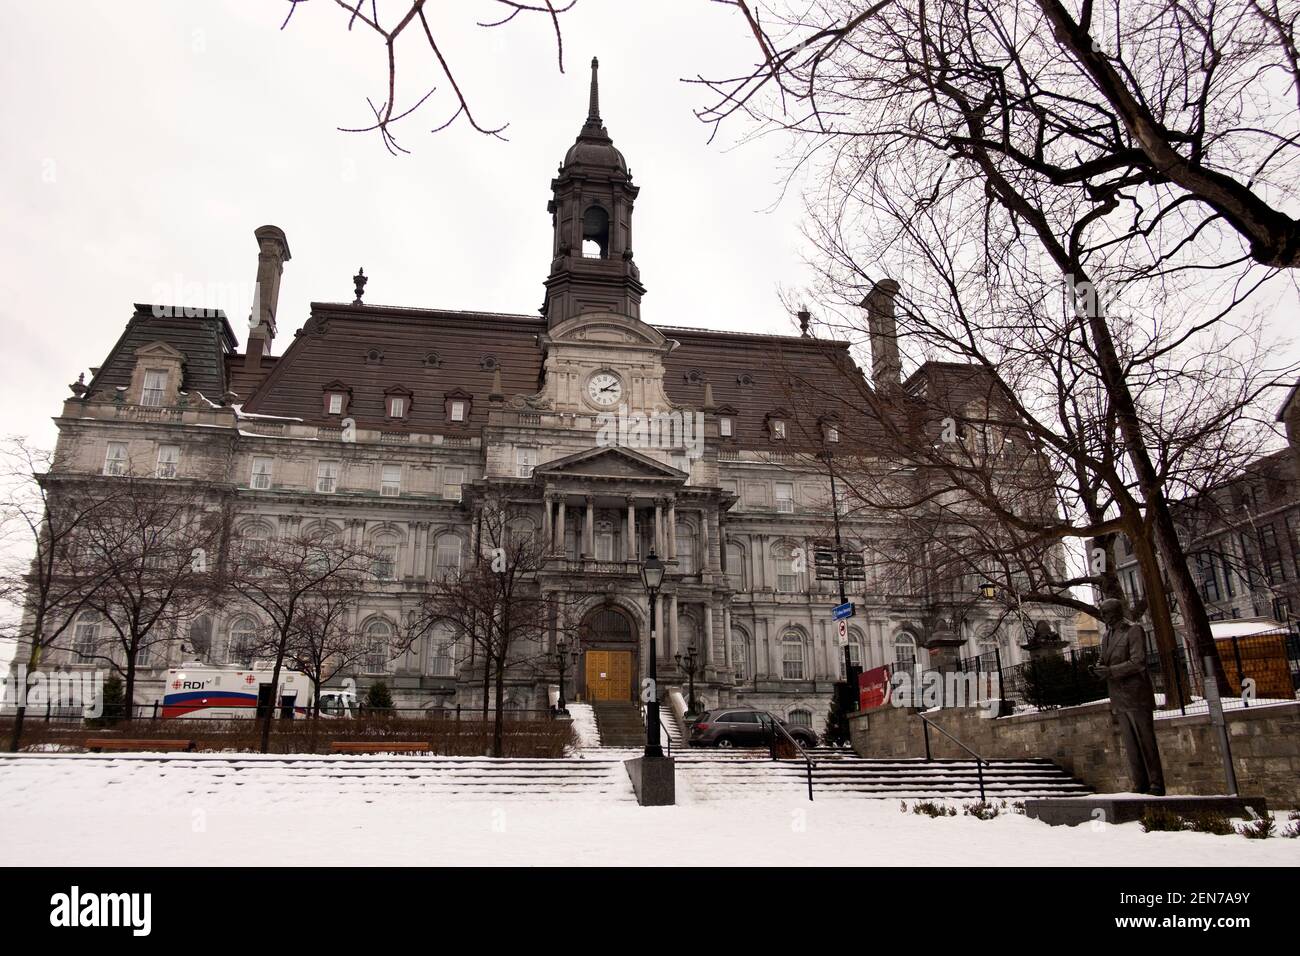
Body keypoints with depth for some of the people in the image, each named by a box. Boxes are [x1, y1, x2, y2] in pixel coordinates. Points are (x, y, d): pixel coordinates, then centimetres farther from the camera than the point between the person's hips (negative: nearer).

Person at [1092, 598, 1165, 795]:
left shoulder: (1134, 631, -6)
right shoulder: (1107, 637, 16)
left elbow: (1138, 662, -15)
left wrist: (1110, 671, -21)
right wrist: (1098, 669, 1)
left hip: (1137, 696, -6)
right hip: (1119, 700, 7)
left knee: (1146, 742, -1)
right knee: (1130, 745, 6)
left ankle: (1156, 786, 5)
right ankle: (1140, 786, 9)